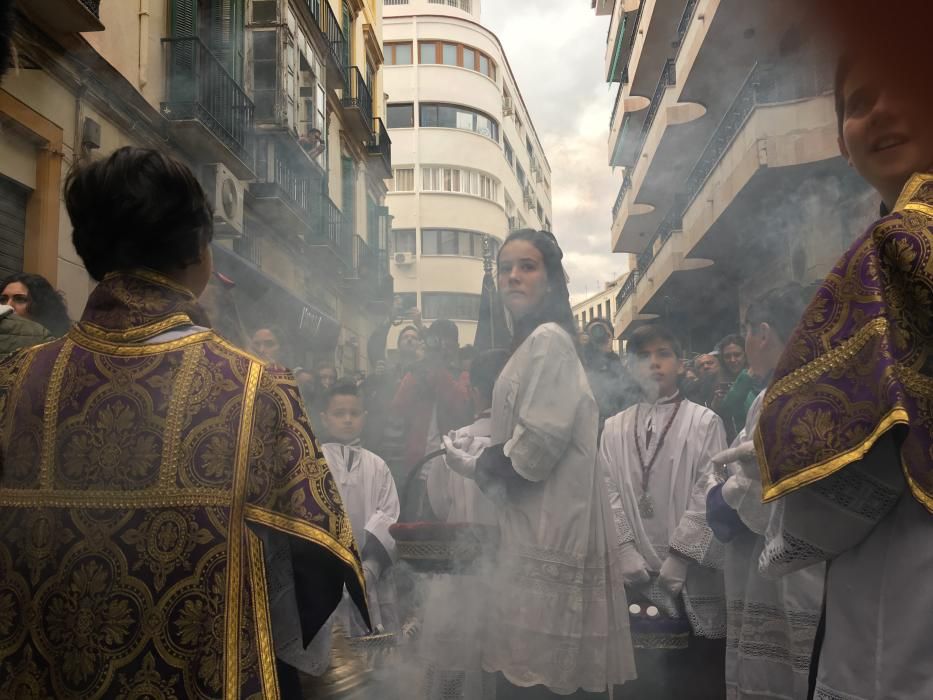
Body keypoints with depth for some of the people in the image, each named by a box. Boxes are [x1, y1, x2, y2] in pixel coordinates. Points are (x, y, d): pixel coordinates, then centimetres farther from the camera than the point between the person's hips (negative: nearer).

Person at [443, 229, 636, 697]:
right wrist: (478, 460, 8)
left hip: (548, 538, -10)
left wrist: (471, 465, -4)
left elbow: (536, 448, -18)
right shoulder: (531, 344, 19)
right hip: (538, 531, 10)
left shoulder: (548, 340, -11)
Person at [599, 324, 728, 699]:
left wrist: (679, 555, -12)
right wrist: (626, 551, -7)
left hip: (691, 573, -2)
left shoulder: (705, 422, 1)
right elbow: (609, 493, 5)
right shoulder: (614, 427, 11)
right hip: (637, 575, 3)